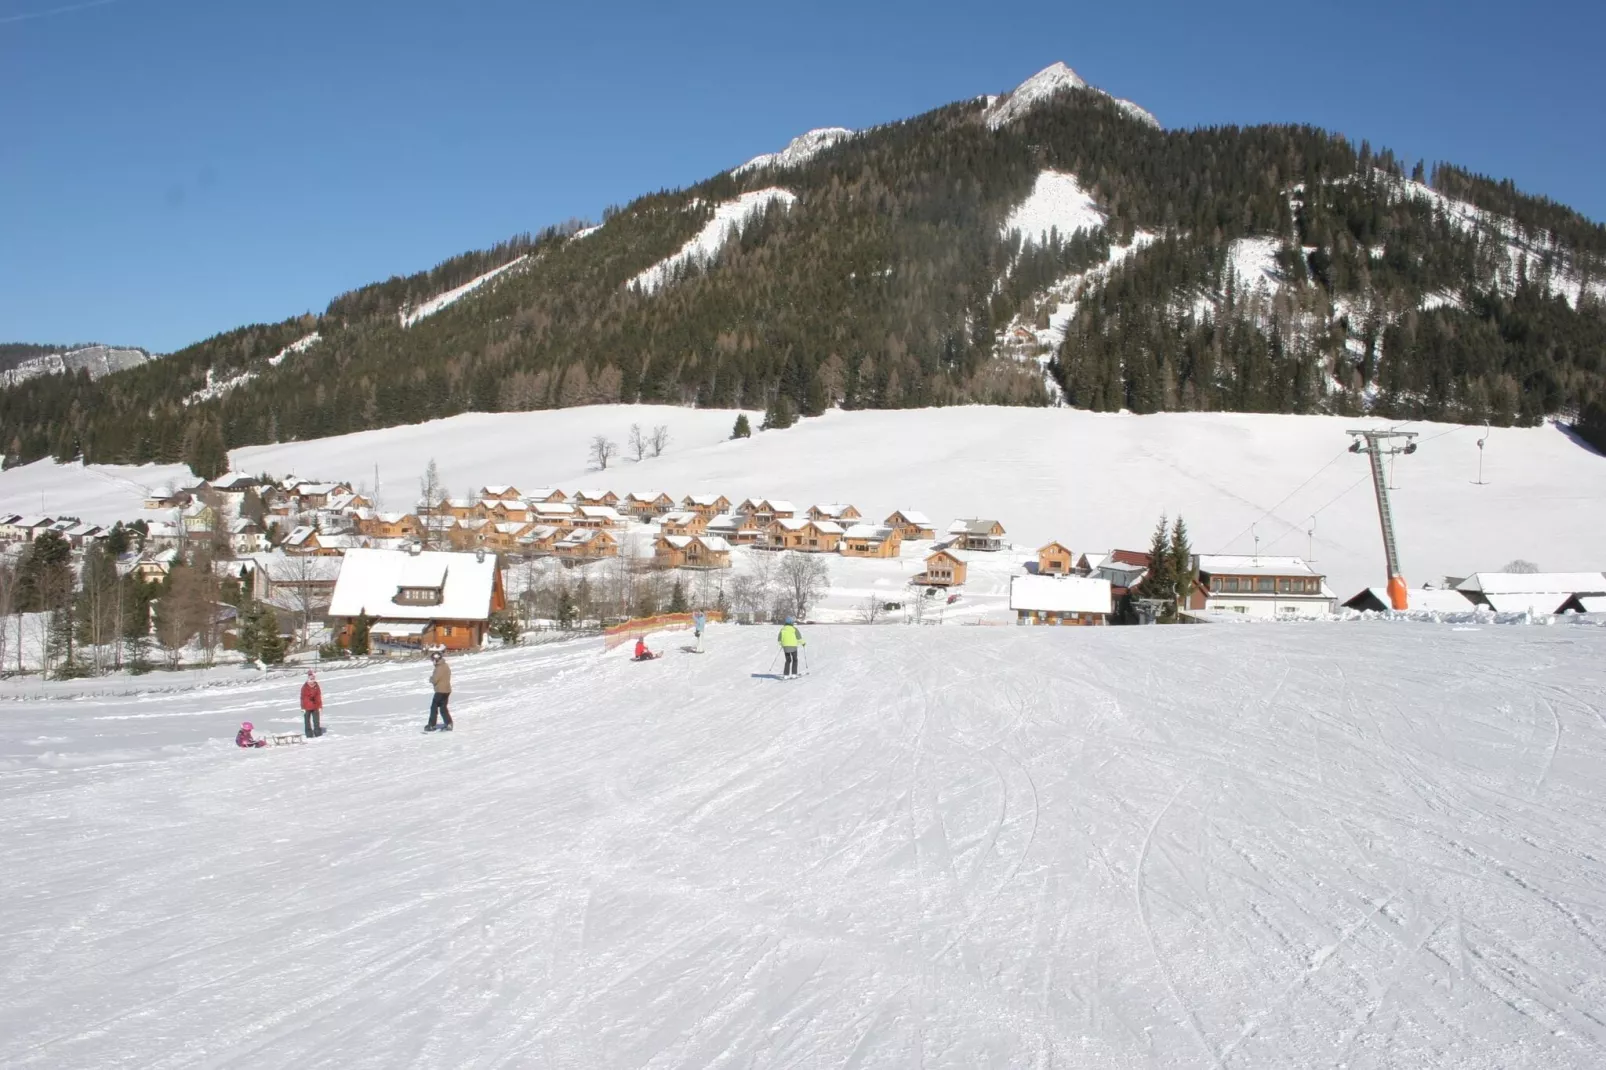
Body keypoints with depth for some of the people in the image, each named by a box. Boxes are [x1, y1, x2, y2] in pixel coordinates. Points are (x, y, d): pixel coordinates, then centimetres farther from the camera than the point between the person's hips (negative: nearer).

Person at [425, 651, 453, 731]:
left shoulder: (440, 668, -20)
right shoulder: (446, 666, 12)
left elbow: (434, 680, -20)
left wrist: (431, 678, 1)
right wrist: (433, 679, 4)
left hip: (440, 691, -10)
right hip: (446, 690, 10)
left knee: (434, 707, 0)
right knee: (443, 708, 15)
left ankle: (431, 725, 4)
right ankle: (448, 724, 12)